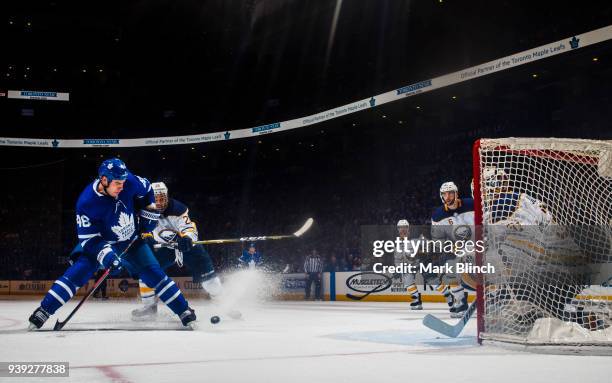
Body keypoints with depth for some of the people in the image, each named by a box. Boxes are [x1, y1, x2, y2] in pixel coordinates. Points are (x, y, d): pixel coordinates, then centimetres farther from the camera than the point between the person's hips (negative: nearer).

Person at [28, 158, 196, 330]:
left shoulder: (129, 182, -24)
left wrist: (149, 213, -1)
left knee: (154, 273, -5)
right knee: (77, 272, -18)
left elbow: (146, 190, 0)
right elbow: (88, 238, -26)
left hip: (131, 240, 2)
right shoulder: (86, 202, -30)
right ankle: (42, 312, -12)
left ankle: (184, 310, 5)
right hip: (101, 241, -2)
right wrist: (105, 254, -39)